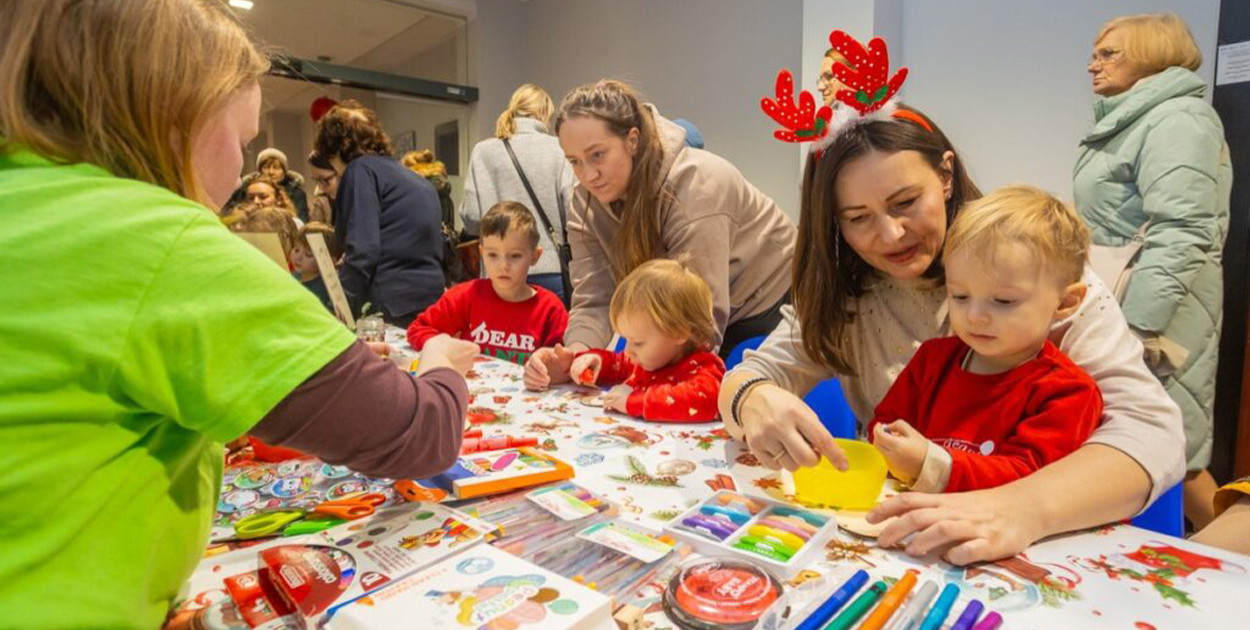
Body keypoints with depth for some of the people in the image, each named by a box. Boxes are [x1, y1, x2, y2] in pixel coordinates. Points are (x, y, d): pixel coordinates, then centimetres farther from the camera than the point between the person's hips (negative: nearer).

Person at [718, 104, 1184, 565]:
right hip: (890, 539, 2)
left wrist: (1020, 509, -36)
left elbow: (1151, 428, -18)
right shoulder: (842, 293, -2)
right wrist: (754, 401, -30)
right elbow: (744, 380, -7)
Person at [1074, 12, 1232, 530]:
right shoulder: (1130, 124, 19)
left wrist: (1138, 330, -25)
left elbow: (1178, 236, -21)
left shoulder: (1177, 120, -10)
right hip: (1116, 310, 9)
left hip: (1153, 313, -9)